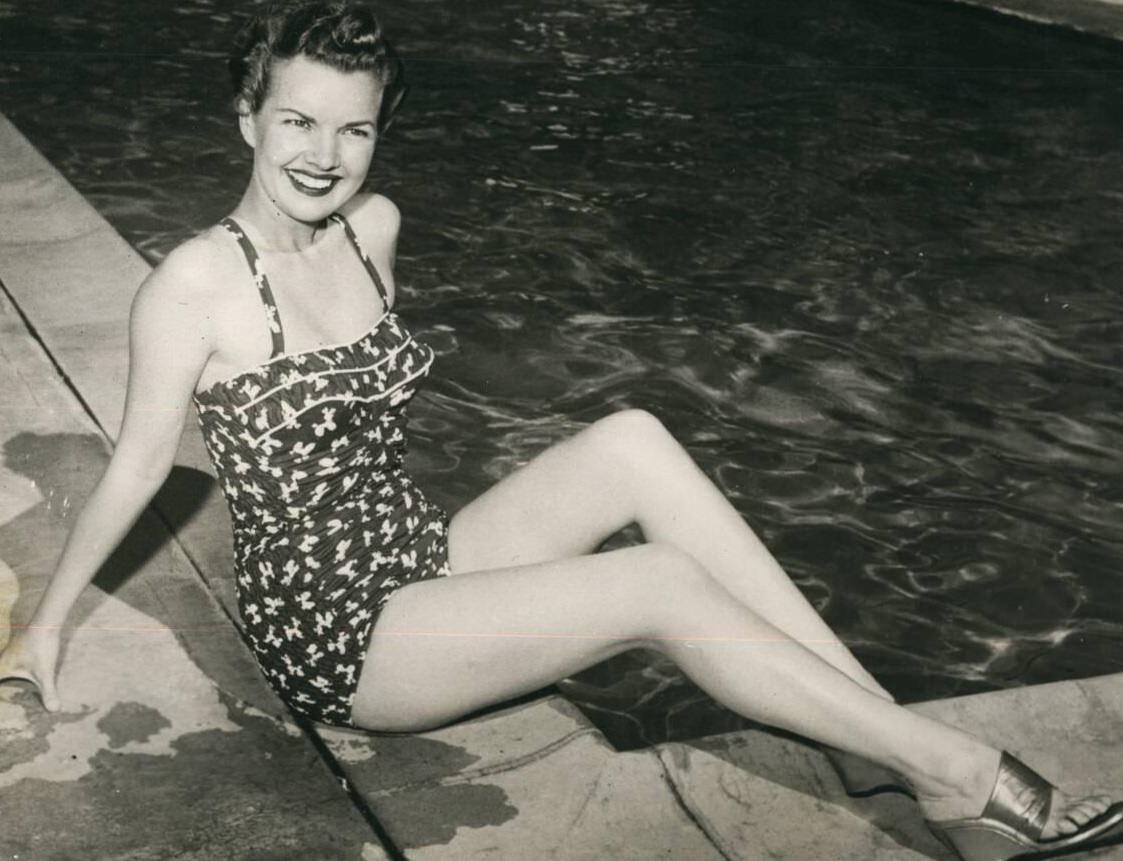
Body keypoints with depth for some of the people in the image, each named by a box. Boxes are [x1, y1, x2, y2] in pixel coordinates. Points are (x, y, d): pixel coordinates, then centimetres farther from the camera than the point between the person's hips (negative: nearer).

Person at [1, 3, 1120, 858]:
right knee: (665, 585, -22)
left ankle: (901, 726, -16)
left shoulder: (373, 228, 3)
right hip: (331, 634, -6)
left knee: (632, 441, -17)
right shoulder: (196, 285, -18)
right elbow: (137, 467, -7)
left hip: (418, 556, 6)